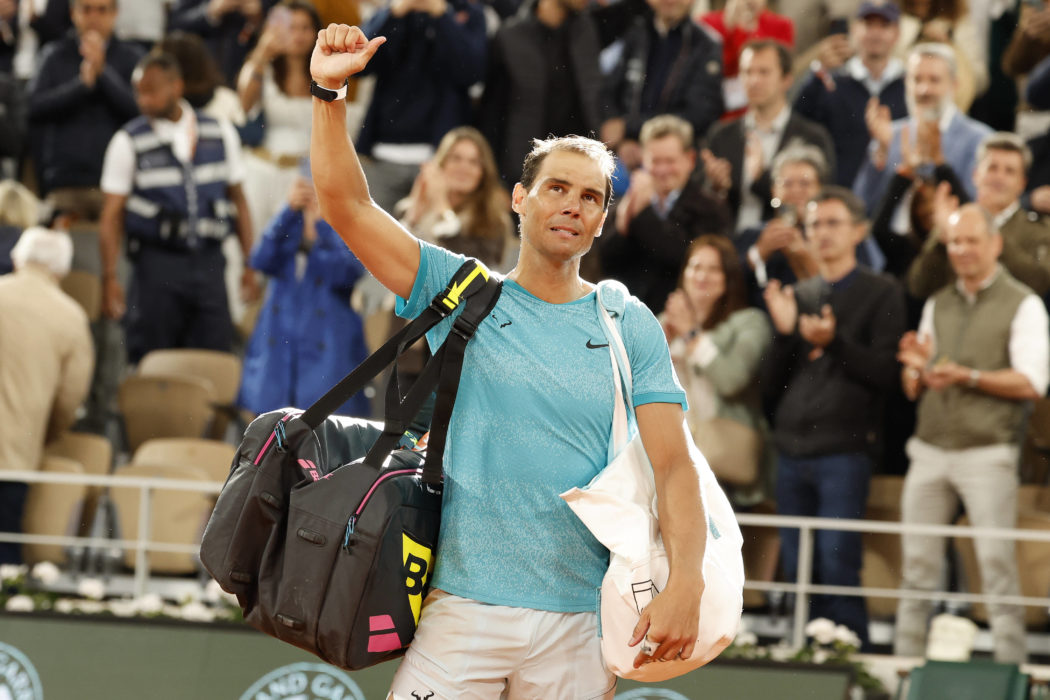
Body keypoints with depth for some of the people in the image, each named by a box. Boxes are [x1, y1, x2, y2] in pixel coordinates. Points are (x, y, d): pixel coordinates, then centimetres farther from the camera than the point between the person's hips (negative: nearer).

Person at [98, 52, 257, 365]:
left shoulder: (220, 134, 7)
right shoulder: (129, 142, 0)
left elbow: (238, 198, 14)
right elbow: (112, 214, -1)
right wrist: (109, 277, -9)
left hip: (208, 264, 2)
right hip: (156, 265, -2)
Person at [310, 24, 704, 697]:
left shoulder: (632, 328, 8)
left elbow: (672, 464, -1)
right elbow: (346, 205, 1)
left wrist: (685, 584, -15)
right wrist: (328, 91, -12)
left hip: (579, 622, 1)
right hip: (462, 609, -1)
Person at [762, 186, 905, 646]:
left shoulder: (881, 294, 4)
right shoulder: (798, 295, 18)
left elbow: (884, 371, -7)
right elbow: (771, 385, 15)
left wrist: (834, 342, -19)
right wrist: (784, 334, -1)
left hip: (845, 449, -5)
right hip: (793, 449, 5)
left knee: (837, 564, -13)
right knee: (797, 570, 5)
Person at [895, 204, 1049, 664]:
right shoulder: (937, 306, 16)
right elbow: (913, 390, 18)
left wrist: (969, 377, -19)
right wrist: (916, 369, -5)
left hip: (987, 453, -5)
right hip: (930, 449, 5)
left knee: (997, 565, -7)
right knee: (917, 565, 4)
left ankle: (1010, 667, -5)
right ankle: (906, 661, 7)